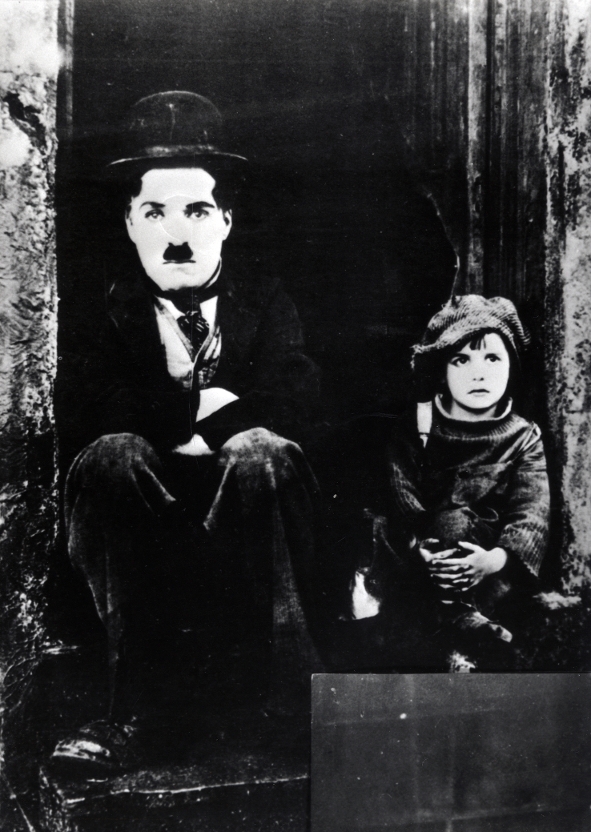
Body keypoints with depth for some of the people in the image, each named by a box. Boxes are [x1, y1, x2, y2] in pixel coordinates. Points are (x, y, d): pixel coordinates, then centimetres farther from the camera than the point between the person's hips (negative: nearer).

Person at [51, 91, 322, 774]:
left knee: (259, 451, -30)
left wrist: (164, 418, -14)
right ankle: (143, 702, -23)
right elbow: (87, 411, -9)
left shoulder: (266, 302, 9)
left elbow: (295, 402, -10)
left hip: (252, 527, 0)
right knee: (114, 453, -28)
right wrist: (195, 409, -16)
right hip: (145, 531, 1)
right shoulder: (111, 308, 9)